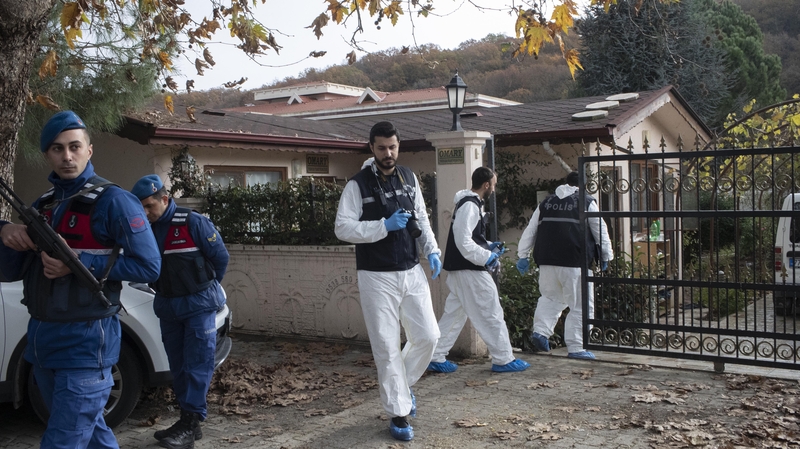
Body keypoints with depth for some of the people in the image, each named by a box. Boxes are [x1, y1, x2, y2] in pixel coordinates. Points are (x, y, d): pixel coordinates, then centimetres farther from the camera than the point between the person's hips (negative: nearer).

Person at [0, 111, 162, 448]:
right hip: (40, 337, 7)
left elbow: (149, 267, -14)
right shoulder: (41, 205, 12)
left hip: (85, 340, -7)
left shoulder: (112, 201, -10)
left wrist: (80, 262, -21)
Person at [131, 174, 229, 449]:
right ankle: (188, 421, 19)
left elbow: (220, 256, -6)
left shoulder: (192, 223, -14)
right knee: (178, 366, 11)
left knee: (196, 365, -5)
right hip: (166, 307, 6)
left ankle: (191, 424, -3)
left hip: (198, 305, -6)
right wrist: (162, 290, 8)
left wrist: (205, 288, 5)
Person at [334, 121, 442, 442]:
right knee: (387, 348, 0)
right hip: (377, 277, -5)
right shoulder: (358, 184, -8)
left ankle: (403, 385, 32)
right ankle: (399, 413, 13)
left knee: (428, 336, 4)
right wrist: (384, 226, -20)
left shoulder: (409, 178, 8)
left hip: (412, 272, 5)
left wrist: (432, 251, 4)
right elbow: (342, 228, -14)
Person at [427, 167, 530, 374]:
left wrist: (488, 246, 13)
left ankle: (436, 357, 17)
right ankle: (503, 359, 8)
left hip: (459, 270, 10)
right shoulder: (470, 206, -17)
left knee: (454, 314, 14)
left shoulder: (469, 203, 15)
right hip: (469, 271, -10)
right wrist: (487, 257, -18)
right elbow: (464, 242, -24)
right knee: (491, 314, -1)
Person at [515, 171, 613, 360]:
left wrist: (522, 255, 21)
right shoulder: (587, 203, 4)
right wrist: (606, 256, 17)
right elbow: (600, 231, 6)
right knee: (580, 305, 3)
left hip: (546, 261, 5)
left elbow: (530, 231, 17)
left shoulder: (546, 203, 16)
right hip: (574, 262, -5)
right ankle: (576, 348, 2)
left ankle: (540, 331, 6)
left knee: (550, 297, 23)